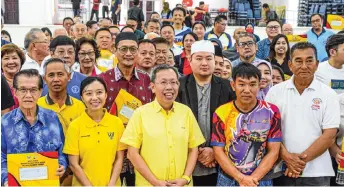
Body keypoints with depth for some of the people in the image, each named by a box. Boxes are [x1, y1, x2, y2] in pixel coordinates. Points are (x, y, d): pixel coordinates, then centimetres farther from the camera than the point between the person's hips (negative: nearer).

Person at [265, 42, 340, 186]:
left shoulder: (328, 94, 0)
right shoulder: (275, 91, 2)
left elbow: (329, 136, -5)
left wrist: (303, 158, -13)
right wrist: (286, 157, -12)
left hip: (317, 173, 0)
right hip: (282, 170, 1)